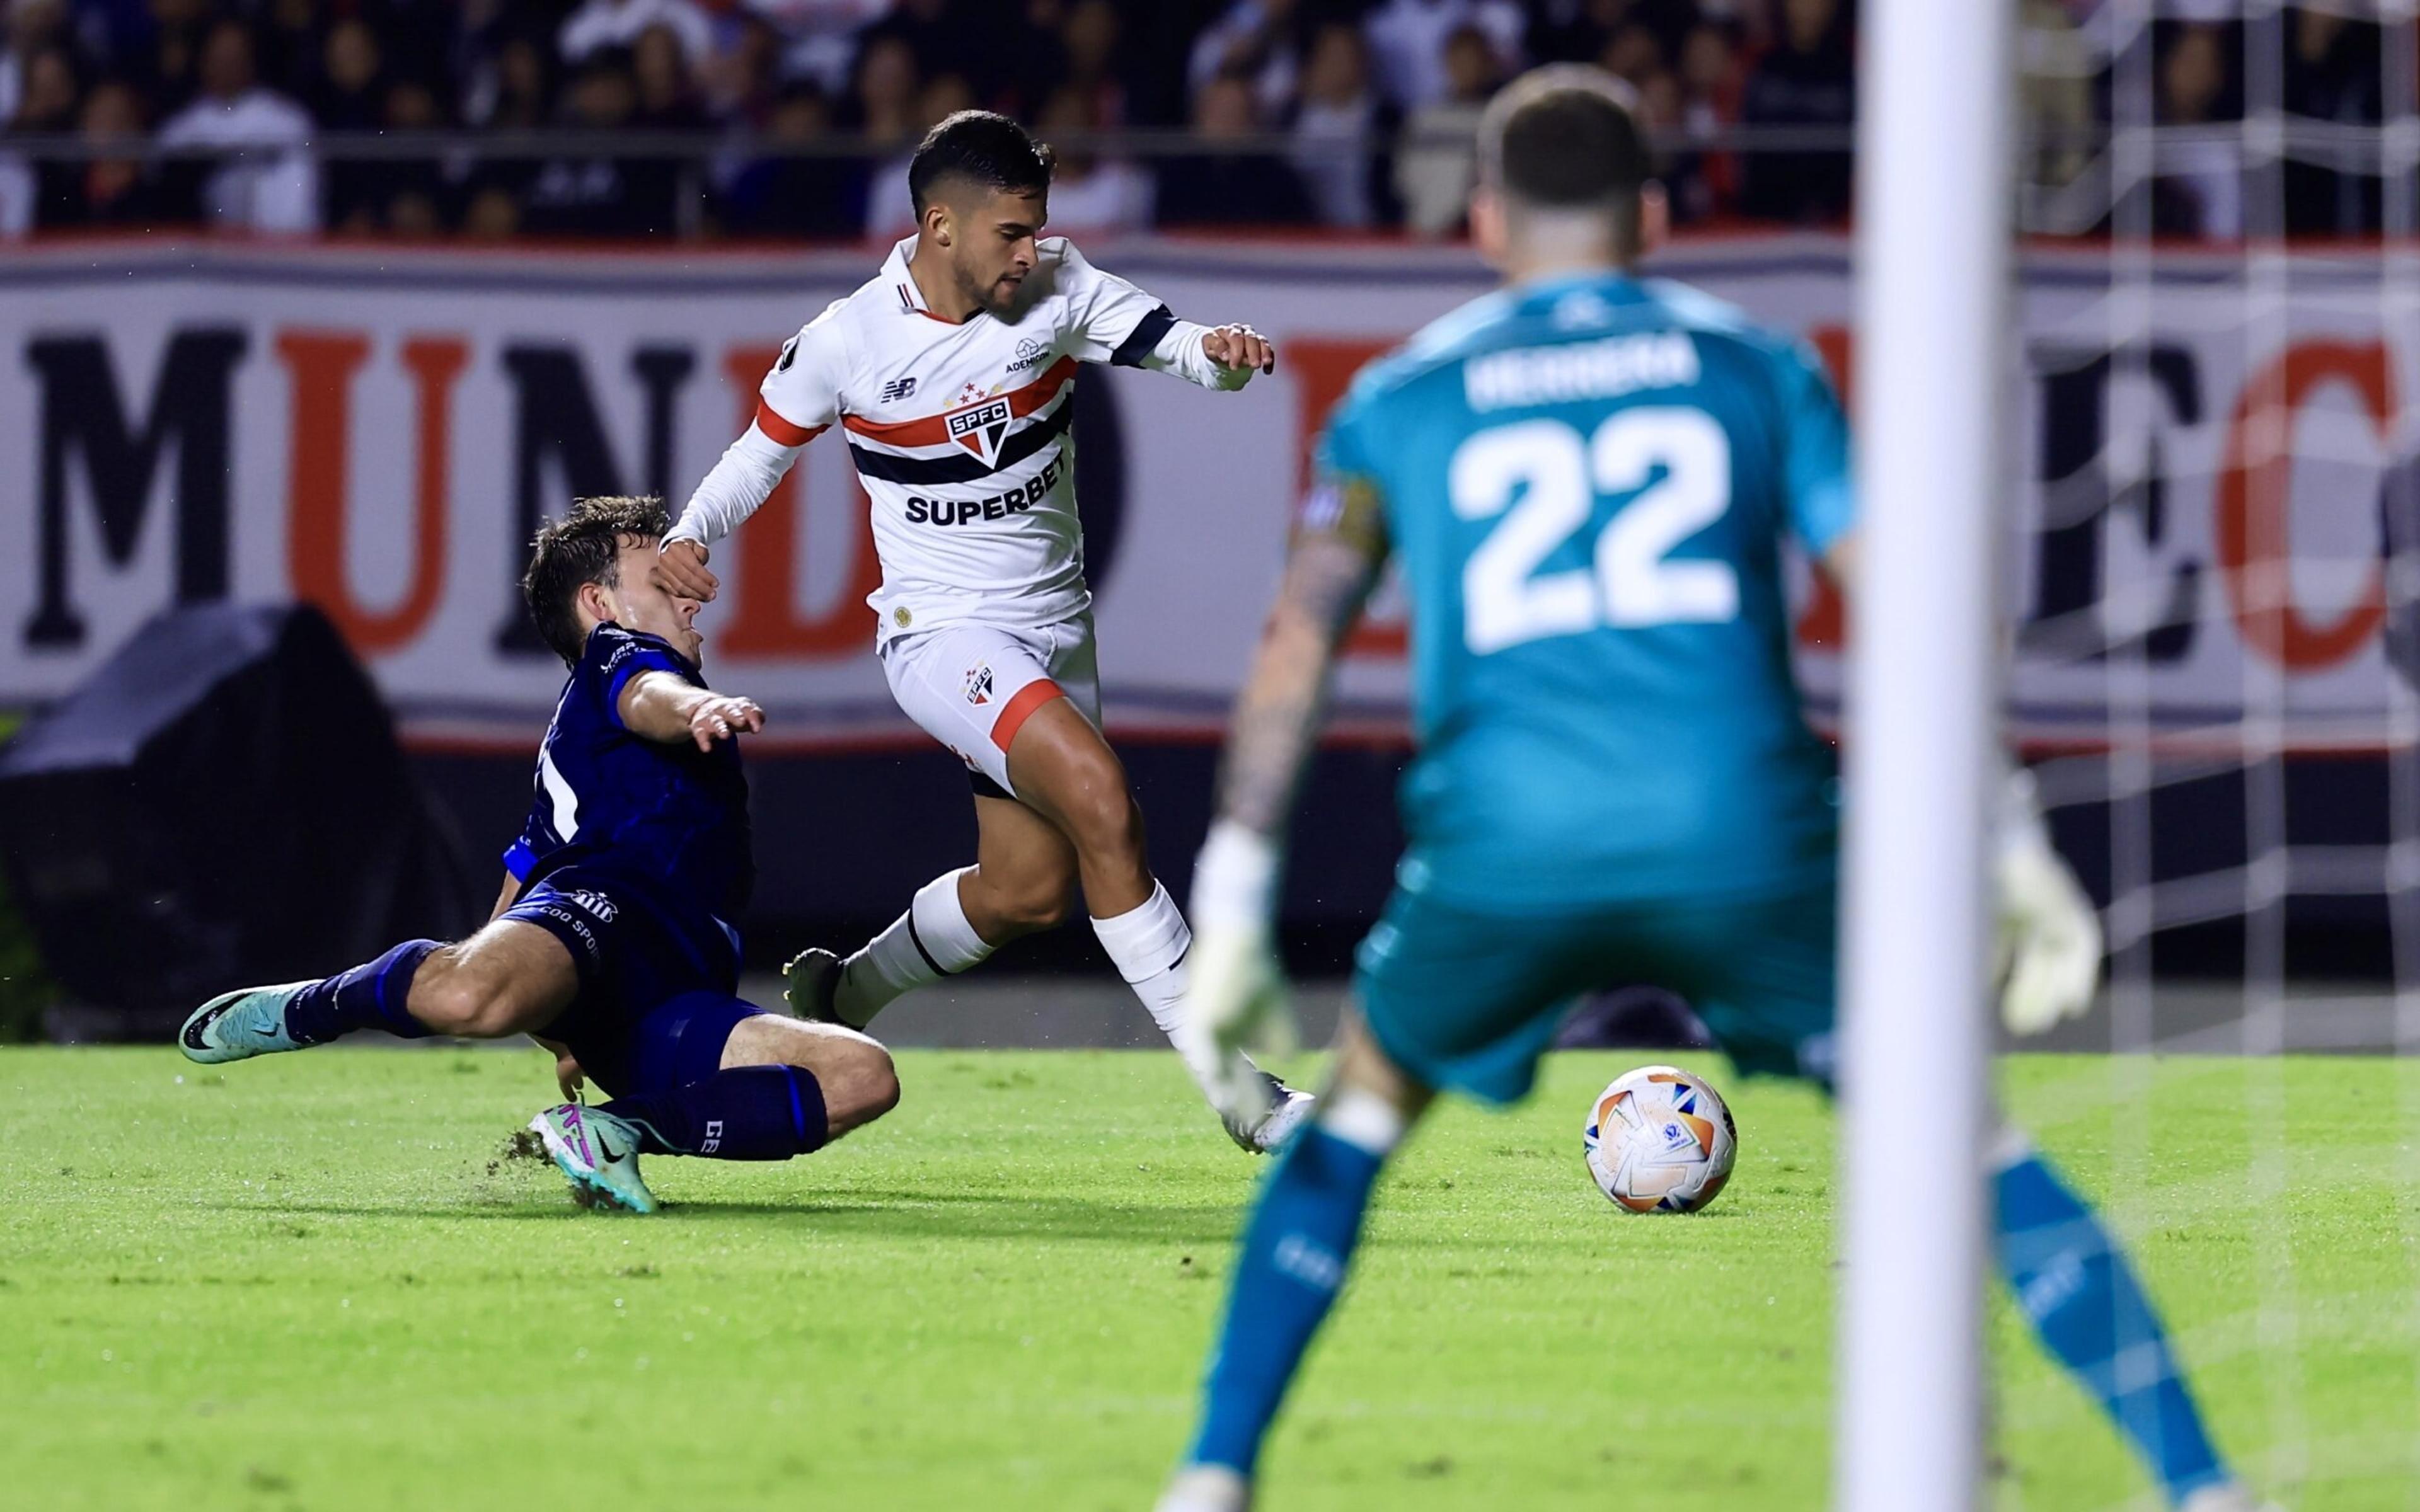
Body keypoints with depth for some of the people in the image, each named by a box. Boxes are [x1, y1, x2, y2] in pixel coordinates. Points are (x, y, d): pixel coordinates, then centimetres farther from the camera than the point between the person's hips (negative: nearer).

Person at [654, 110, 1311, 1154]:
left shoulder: (1056, 288, -6)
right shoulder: (846, 342, -12)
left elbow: (1163, 341, -16)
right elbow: (764, 449, 3)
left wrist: (1216, 351, -39)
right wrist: (688, 537, -12)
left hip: (1054, 628, 6)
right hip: (942, 633, -6)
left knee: (1029, 891, 13)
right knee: (1098, 796, -26)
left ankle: (847, 992, 42)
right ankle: (1239, 1089, -25)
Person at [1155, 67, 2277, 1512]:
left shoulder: (1401, 398, 19)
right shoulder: (1755, 368, 17)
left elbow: (1299, 644, 10)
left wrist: (1233, 901, 9)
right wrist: (2016, 852, 11)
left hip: (1503, 850, 1)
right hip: (1744, 837, -1)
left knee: (1356, 1121, 26)